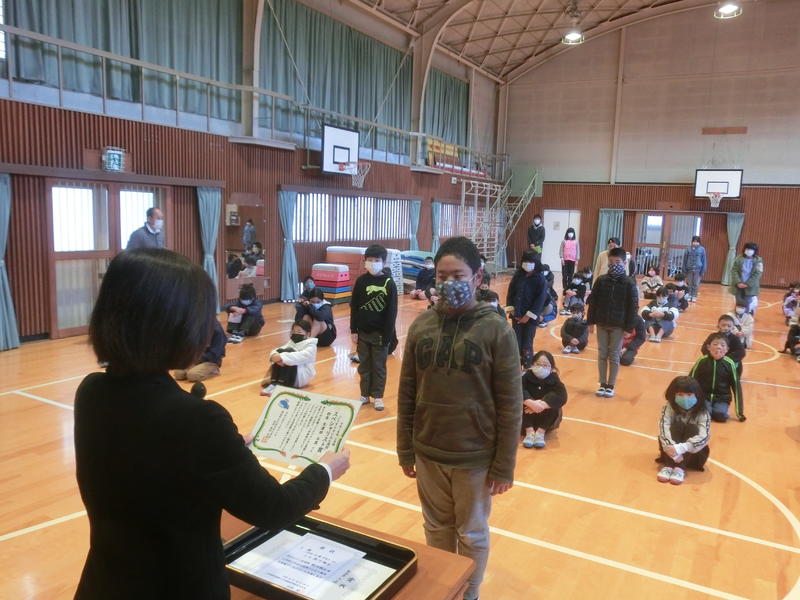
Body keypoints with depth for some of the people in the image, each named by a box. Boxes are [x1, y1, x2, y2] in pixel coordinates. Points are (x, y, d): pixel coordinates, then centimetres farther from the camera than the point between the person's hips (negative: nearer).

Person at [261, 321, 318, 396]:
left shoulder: (311, 346, -7)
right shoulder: (291, 342, 13)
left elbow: (301, 356, -28)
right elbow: (276, 351, -3)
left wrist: (283, 357, -39)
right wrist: (274, 355, -28)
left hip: (302, 376, -6)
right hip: (286, 374, 6)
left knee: (289, 351, -27)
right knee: (280, 351, -17)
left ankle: (280, 384, -32)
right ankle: (274, 381, -21)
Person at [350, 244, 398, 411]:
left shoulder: (389, 283, -8)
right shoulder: (361, 281, 0)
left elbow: (392, 312, -8)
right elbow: (354, 307, 4)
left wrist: (388, 335, -11)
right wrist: (353, 330, 1)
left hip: (380, 333, -2)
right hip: (363, 331, 3)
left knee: (379, 366, 8)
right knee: (364, 364, 12)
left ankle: (378, 396, 19)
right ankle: (365, 394, 25)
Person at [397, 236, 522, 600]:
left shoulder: (496, 330, -13)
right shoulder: (421, 326, -3)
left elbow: (510, 405, -9)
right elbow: (406, 395, 3)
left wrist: (504, 466, -7)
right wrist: (405, 451, 6)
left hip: (475, 457, -3)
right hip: (428, 454, 3)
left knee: (471, 535, 16)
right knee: (438, 529, 21)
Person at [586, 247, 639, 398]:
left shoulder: (629, 284, -7)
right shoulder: (601, 280, 0)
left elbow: (633, 307, -5)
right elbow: (593, 302, 4)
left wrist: (629, 328, -8)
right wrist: (591, 322, 2)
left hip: (618, 325, -3)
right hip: (601, 323, 3)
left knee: (614, 356, 5)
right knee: (602, 354, 9)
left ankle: (610, 386, 14)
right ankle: (602, 384, 18)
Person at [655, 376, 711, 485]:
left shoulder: (702, 413, -17)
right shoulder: (669, 408, -15)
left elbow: (704, 437, -30)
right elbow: (664, 429, -28)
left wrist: (680, 448, -44)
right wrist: (673, 450, -43)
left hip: (693, 452, 0)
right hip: (672, 451, 0)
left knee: (692, 428, -27)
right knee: (677, 426, -27)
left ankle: (680, 468, -31)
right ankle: (668, 466, -31)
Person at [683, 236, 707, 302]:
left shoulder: (702, 249, -2)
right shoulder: (689, 249, 0)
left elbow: (704, 260, 1)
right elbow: (685, 259, 4)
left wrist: (703, 270, -2)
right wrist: (684, 269, 1)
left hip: (698, 269, -1)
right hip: (689, 269, 1)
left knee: (696, 284, 3)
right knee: (689, 284, 8)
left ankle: (694, 297, 13)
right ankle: (689, 296, 17)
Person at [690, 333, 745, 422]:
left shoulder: (729, 364, -10)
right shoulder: (702, 361, -10)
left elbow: (736, 386, -1)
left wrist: (740, 412, 1)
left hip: (722, 399, 1)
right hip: (703, 396, 0)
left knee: (720, 415, -24)